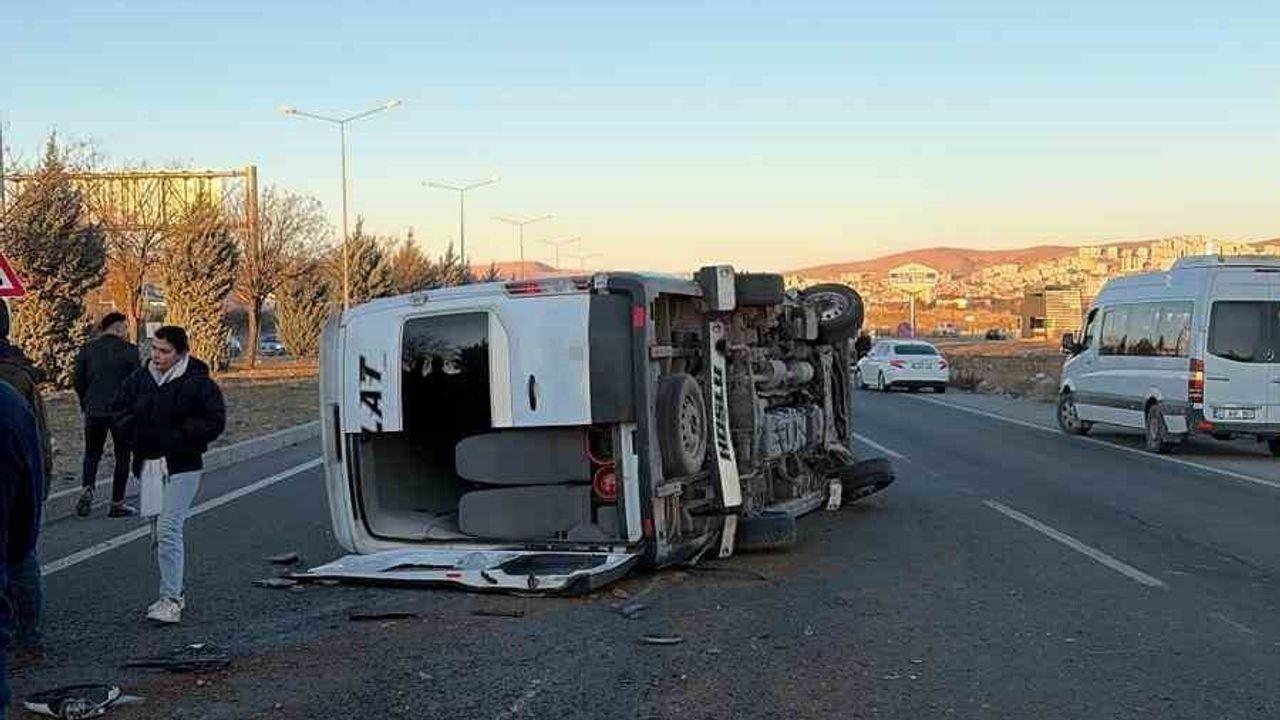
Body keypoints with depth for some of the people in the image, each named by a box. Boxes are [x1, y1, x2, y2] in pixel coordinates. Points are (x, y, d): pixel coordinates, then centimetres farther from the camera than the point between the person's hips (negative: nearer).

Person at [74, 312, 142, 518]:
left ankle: (87, 489, -10)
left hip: (94, 410, 3)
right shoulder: (129, 350, -6)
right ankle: (117, 504, 9)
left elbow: (79, 381, 6)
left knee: (92, 453, 16)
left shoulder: (87, 350, 4)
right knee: (122, 455, 9)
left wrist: (86, 405, 16)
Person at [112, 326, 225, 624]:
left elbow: (214, 421, -10)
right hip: (148, 465, 6)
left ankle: (171, 600, -9)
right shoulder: (139, 379, 6)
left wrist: (175, 437, -16)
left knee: (169, 530, -14)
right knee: (160, 533, 14)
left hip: (182, 467, -6)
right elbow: (119, 409, 15)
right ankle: (173, 593, 26)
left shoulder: (198, 383, -9)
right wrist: (136, 434, -3)